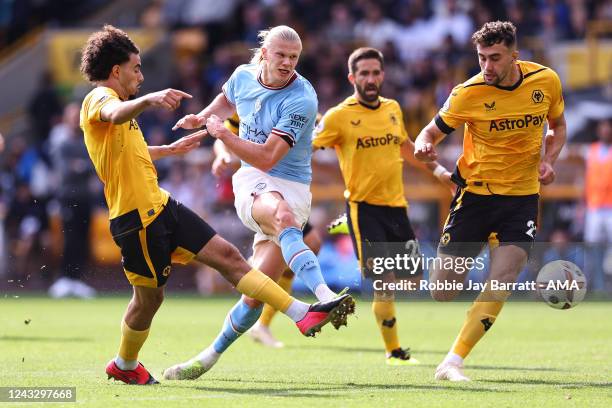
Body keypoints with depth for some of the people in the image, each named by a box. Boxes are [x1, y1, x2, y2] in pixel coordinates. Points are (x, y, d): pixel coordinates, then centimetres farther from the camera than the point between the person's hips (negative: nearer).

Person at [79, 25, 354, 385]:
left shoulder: (113, 102, 20)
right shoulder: (99, 99, -11)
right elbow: (116, 114, -39)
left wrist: (170, 149, 47)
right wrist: (149, 99, -58)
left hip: (161, 206, 10)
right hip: (137, 217, -10)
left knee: (227, 255, 1)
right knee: (150, 296, 3)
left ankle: (303, 314, -3)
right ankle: (124, 365, 27)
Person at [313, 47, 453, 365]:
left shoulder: (393, 109, 9)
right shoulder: (339, 116, -8)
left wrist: (438, 170, 31)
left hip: (396, 205, 6)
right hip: (364, 207, -6)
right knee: (385, 282, -11)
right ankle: (393, 351, 4)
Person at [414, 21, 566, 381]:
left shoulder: (546, 80, -5)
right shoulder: (468, 93, -13)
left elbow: (558, 126, 13)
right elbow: (433, 131, -3)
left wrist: (548, 160, -6)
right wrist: (424, 146, -27)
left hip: (522, 196, 1)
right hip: (475, 192, -1)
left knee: (502, 281, -17)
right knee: (442, 292, -4)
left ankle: (452, 364, -11)